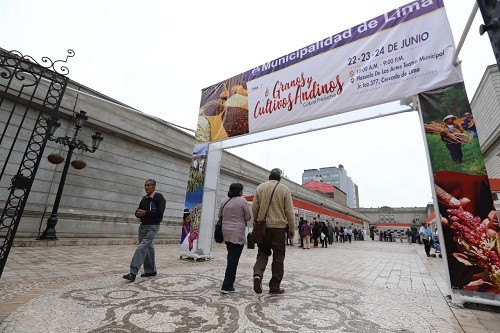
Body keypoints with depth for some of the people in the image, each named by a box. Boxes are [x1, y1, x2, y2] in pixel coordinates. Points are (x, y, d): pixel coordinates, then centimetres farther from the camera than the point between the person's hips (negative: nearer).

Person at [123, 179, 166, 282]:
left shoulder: (159, 197, -7)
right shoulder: (144, 198, 14)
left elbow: (159, 212, -17)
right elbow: (138, 211, 18)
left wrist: (145, 213, -15)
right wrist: (138, 213, -5)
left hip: (153, 226, -7)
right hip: (143, 225, 7)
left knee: (142, 247, -15)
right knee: (148, 248, 13)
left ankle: (133, 272, -14)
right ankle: (151, 270, 25)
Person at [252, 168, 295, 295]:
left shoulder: (260, 187, 4)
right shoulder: (284, 189, -2)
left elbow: (254, 207, 5)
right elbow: (289, 211, -4)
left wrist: (256, 222, 16)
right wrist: (292, 229, 3)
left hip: (263, 226, 2)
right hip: (278, 226, -2)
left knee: (262, 252, 16)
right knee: (278, 257, 10)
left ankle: (257, 274, -7)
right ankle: (274, 286, 16)